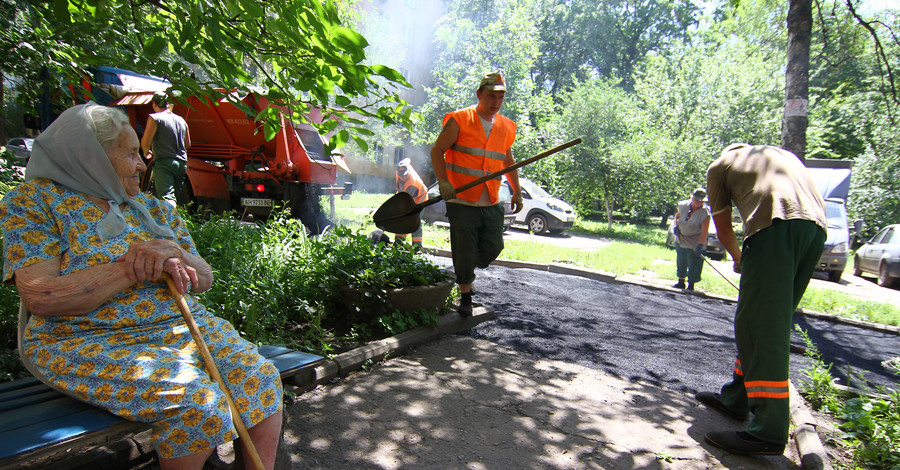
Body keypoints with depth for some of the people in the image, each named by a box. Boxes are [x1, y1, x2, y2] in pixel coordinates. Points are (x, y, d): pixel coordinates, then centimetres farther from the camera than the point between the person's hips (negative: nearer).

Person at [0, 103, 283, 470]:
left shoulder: (152, 207, 16)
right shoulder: (32, 201, 2)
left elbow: (204, 279, 11)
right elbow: (41, 298, -13)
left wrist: (174, 252, -11)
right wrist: (135, 267, -16)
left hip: (183, 326, 5)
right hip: (89, 342, -5)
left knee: (259, 376, -18)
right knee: (191, 397, -30)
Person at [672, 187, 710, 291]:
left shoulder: (704, 212, -21)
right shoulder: (683, 205, -7)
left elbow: (705, 232, -25)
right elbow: (677, 215, 14)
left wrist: (700, 245, -33)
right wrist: (676, 226, -4)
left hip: (695, 243, -5)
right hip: (680, 240, 5)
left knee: (694, 265, -1)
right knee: (681, 262, 16)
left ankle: (691, 286, 14)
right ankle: (681, 282, 32)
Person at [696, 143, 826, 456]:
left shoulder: (720, 166, 21)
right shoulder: (783, 154, 36)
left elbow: (724, 230, 23)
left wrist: (739, 260, 42)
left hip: (775, 225, -6)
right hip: (816, 226, 7)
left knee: (760, 325, -7)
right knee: (770, 321, 14)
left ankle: (768, 433, -10)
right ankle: (737, 398, 24)